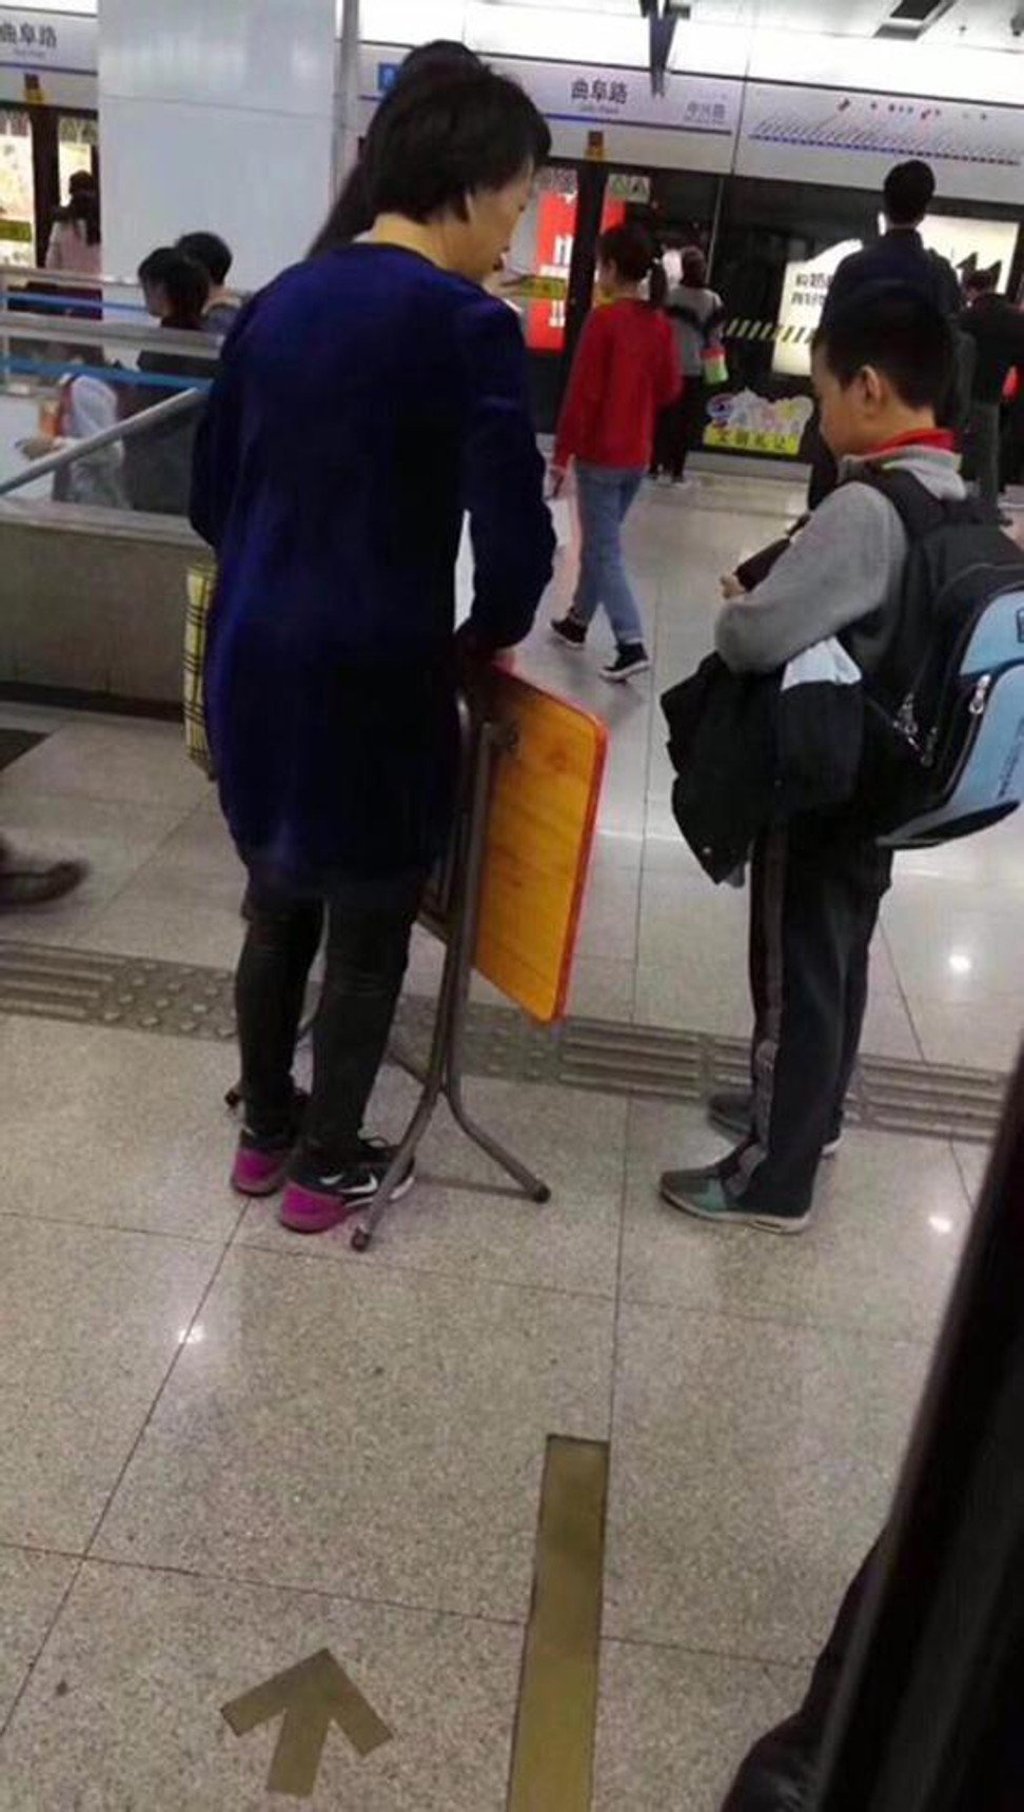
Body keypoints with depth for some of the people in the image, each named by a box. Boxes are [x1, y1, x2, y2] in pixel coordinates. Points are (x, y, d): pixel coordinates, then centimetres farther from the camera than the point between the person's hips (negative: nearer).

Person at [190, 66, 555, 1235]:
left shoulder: (280, 302, 8)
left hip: (252, 664, 7)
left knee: (277, 908, 21)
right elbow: (517, 546, -19)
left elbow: (211, 496, 14)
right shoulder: (468, 325, -13)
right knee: (368, 937, 11)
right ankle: (324, 1168, 27)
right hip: (372, 680, -7)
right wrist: (476, 645, 0)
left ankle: (263, 1134, 37)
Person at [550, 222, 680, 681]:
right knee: (598, 542, 20)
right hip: (637, 457, 7)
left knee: (605, 552, -4)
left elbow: (581, 393, -16)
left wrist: (561, 455, -11)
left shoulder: (603, 319, -15)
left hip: (599, 456, -7)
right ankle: (578, 621, 32)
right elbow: (670, 388, 9)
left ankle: (631, 645, -11)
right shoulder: (660, 324, 4)